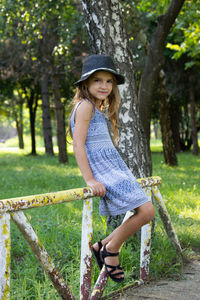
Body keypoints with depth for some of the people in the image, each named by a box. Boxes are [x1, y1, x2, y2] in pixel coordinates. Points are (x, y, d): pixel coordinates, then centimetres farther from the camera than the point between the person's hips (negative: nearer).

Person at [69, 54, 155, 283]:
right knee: (146, 210, -16)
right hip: (103, 172, -10)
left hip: (114, 168, 10)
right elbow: (78, 145, -16)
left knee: (145, 213, 8)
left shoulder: (100, 109, 19)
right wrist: (90, 180, -20)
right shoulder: (85, 105, -9)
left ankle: (102, 246, 17)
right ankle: (111, 250, 1)